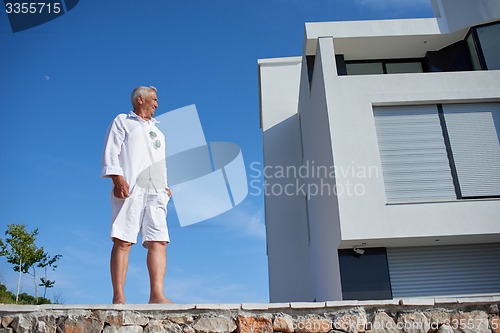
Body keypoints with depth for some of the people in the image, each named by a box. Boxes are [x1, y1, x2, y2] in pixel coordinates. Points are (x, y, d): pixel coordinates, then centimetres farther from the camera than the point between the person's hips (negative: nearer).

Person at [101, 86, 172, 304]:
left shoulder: (158, 132, 34)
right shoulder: (122, 121, 16)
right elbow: (111, 151, 3)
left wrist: (165, 186, 16)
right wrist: (117, 177, -13)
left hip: (155, 192, 6)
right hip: (130, 188, -5)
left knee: (158, 241, -9)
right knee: (122, 242, -12)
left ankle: (157, 294, -14)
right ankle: (118, 297, -14)